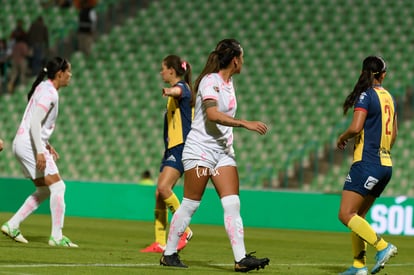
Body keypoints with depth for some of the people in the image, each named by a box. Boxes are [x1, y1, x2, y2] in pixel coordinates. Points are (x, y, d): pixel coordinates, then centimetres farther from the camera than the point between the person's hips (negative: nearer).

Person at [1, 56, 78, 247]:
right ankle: (56, 237, -11)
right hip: (30, 145, -10)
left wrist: (46, 145, 18)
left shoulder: (44, 89, 16)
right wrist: (40, 151, -26)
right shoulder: (49, 93, -15)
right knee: (57, 186, -10)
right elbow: (35, 123, -23)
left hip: (23, 144, 10)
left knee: (44, 191, 14)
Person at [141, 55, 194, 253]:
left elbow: (179, 91, -37)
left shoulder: (182, 87, -10)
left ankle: (184, 230, -14)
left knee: (164, 187, -23)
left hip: (181, 146, -10)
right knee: (159, 194, 4)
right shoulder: (176, 92, 21)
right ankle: (160, 243, 5)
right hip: (172, 147, 10)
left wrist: (170, 91, -58)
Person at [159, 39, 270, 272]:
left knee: (232, 204, -5)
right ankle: (169, 254, 9)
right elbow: (213, 114, -28)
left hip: (224, 151, 8)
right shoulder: (210, 81, -14)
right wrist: (245, 123, -33)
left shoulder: (228, 82, 13)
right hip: (200, 149, -7)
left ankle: (241, 258, -12)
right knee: (190, 204, -2)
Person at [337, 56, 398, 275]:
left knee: (346, 215, -10)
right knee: (357, 216, 12)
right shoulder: (389, 97, 13)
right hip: (385, 164, 8)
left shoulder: (366, 95, -9)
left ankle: (383, 246, -19)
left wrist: (342, 138, -1)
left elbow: (356, 127, -20)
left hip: (366, 163, -8)